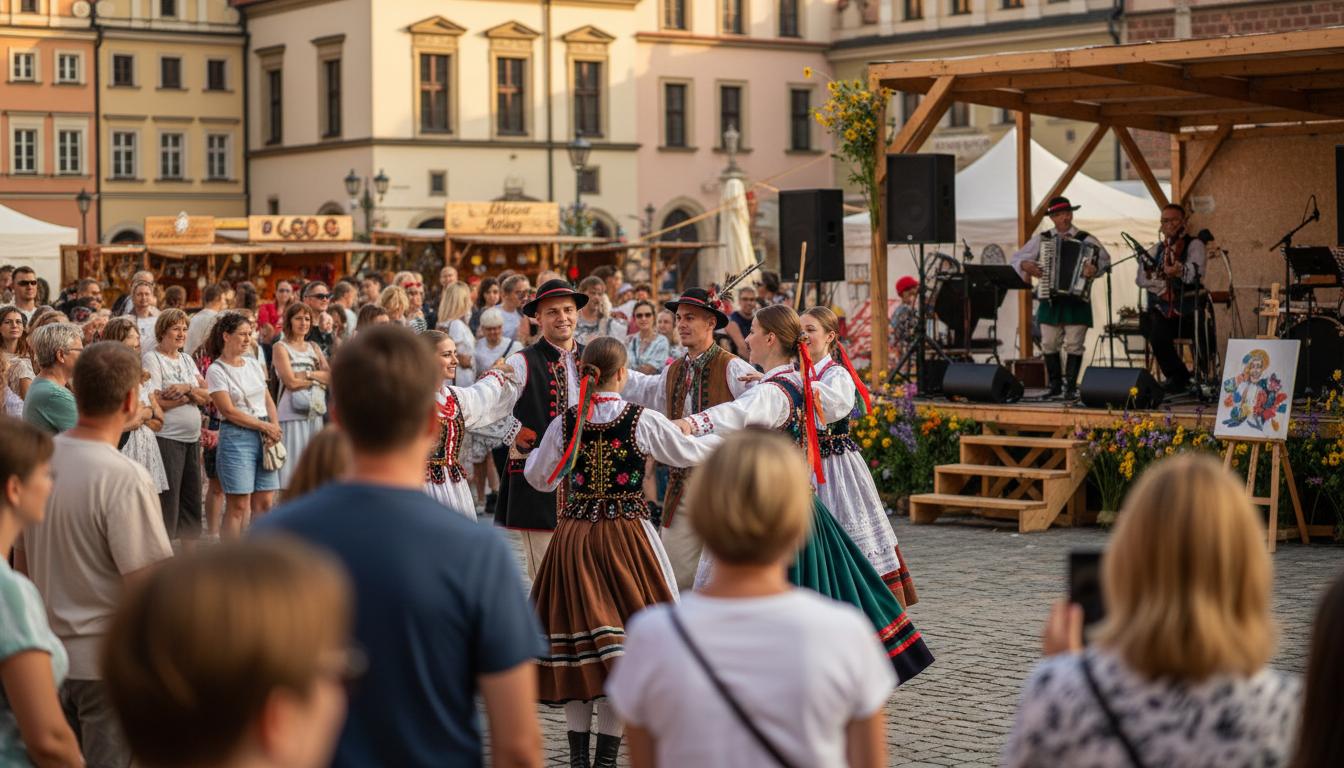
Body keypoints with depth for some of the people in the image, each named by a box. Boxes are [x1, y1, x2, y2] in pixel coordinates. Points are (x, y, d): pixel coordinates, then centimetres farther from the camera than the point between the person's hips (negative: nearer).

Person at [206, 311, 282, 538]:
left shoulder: (253, 363, 13)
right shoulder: (216, 371, -6)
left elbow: (268, 400, 15)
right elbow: (229, 411, -10)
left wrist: (274, 428, -2)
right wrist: (265, 426, -9)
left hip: (264, 435, 6)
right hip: (236, 436, -6)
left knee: (264, 502, 5)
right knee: (238, 506, -6)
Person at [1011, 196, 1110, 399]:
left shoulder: (1086, 240, 2)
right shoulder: (1041, 239, 9)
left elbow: (1105, 258, -8)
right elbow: (1017, 258, 10)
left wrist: (1095, 268, -29)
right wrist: (1025, 265, -12)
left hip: (1076, 300, -2)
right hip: (1050, 299, 3)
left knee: (1074, 345, -2)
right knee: (1049, 344, 4)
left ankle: (1070, 387, 6)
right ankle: (1055, 385, 16)